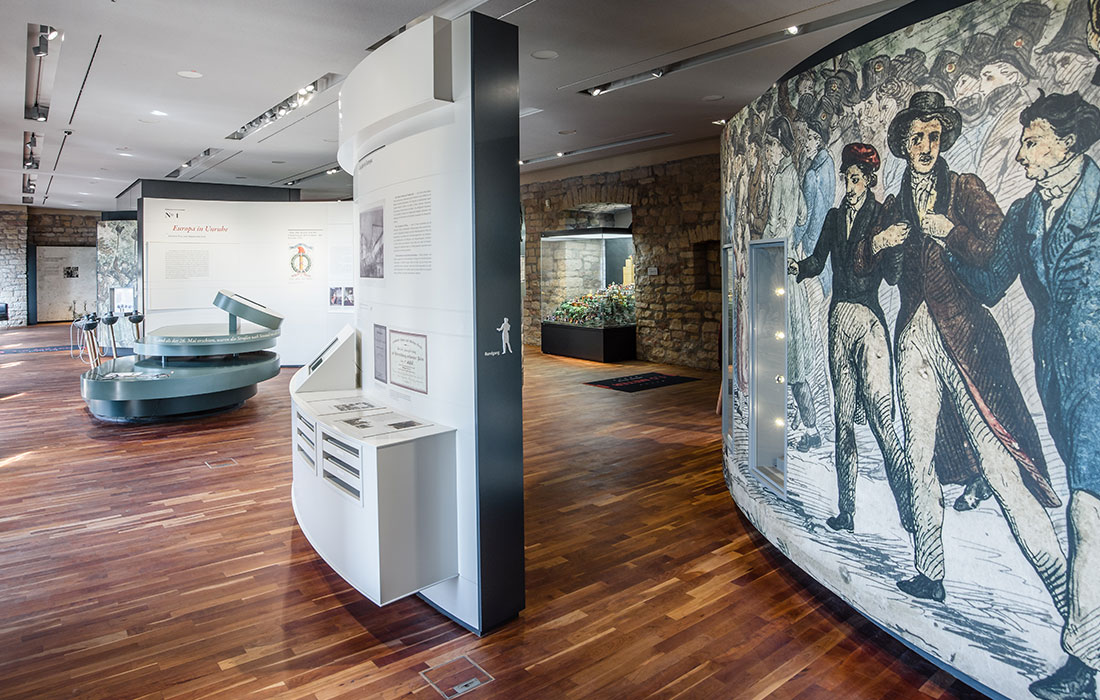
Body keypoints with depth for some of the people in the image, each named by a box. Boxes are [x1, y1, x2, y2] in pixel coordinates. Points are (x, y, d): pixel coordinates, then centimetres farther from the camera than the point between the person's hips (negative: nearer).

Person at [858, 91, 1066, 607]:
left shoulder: (964, 189, 7)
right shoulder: (892, 207, 19)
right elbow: (873, 271, 23)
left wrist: (948, 230, -14)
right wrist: (876, 243, 5)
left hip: (962, 335, -4)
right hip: (914, 337, 4)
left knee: (996, 457, -13)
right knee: (920, 457, 5)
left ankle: (1063, 583, -4)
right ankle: (929, 575, 15)